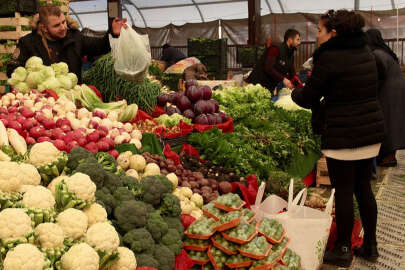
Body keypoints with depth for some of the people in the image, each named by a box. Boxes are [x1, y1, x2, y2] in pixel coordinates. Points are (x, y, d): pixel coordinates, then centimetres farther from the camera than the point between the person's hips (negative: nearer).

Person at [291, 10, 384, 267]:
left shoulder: (330, 57, -15)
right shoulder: (366, 53, 9)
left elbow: (307, 98, -10)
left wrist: (294, 92, 13)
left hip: (343, 135, -8)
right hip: (372, 131, 8)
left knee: (343, 192, 3)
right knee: (364, 188, 16)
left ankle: (343, 250, 14)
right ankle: (370, 245, 26)